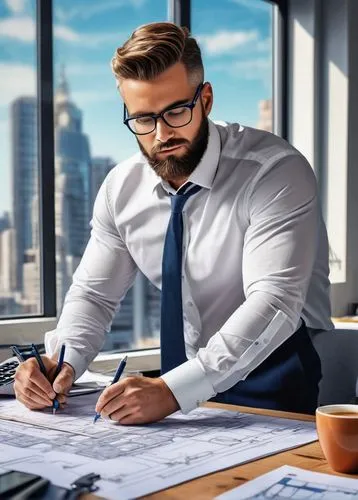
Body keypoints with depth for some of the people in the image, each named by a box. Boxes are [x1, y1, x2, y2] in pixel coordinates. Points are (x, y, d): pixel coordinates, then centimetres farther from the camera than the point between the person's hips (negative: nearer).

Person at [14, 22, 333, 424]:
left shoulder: (276, 172, -17)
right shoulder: (122, 188, 0)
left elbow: (273, 303, -27)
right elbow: (93, 293, 8)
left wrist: (172, 390, -37)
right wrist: (61, 362, -13)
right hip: (183, 392, 4)